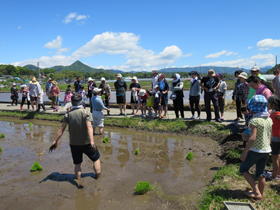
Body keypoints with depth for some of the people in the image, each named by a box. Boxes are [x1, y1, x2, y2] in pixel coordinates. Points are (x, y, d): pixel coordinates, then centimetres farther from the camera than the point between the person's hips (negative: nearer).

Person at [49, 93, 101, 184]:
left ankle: (78, 182, 21)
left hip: (74, 144, 3)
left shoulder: (68, 114, -3)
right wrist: (92, 141, -33)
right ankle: (98, 176, 26)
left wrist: (55, 141, -1)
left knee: (77, 164, 17)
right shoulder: (86, 113, -12)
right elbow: (89, 127, -25)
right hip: (86, 143, -2)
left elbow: (62, 129, -7)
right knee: (96, 159, 19)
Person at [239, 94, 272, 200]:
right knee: (260, 173, 19)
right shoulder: (269, 119, 3)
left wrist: (244, 152, -19)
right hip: (266, 151, 7)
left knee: (243, 169, 10)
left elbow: (252, 138, -24)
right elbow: (270, 136, 11)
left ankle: (256, 192, 7)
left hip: (255, 151, -7)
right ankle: (260, 194, 32)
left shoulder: (255, 120, -19)